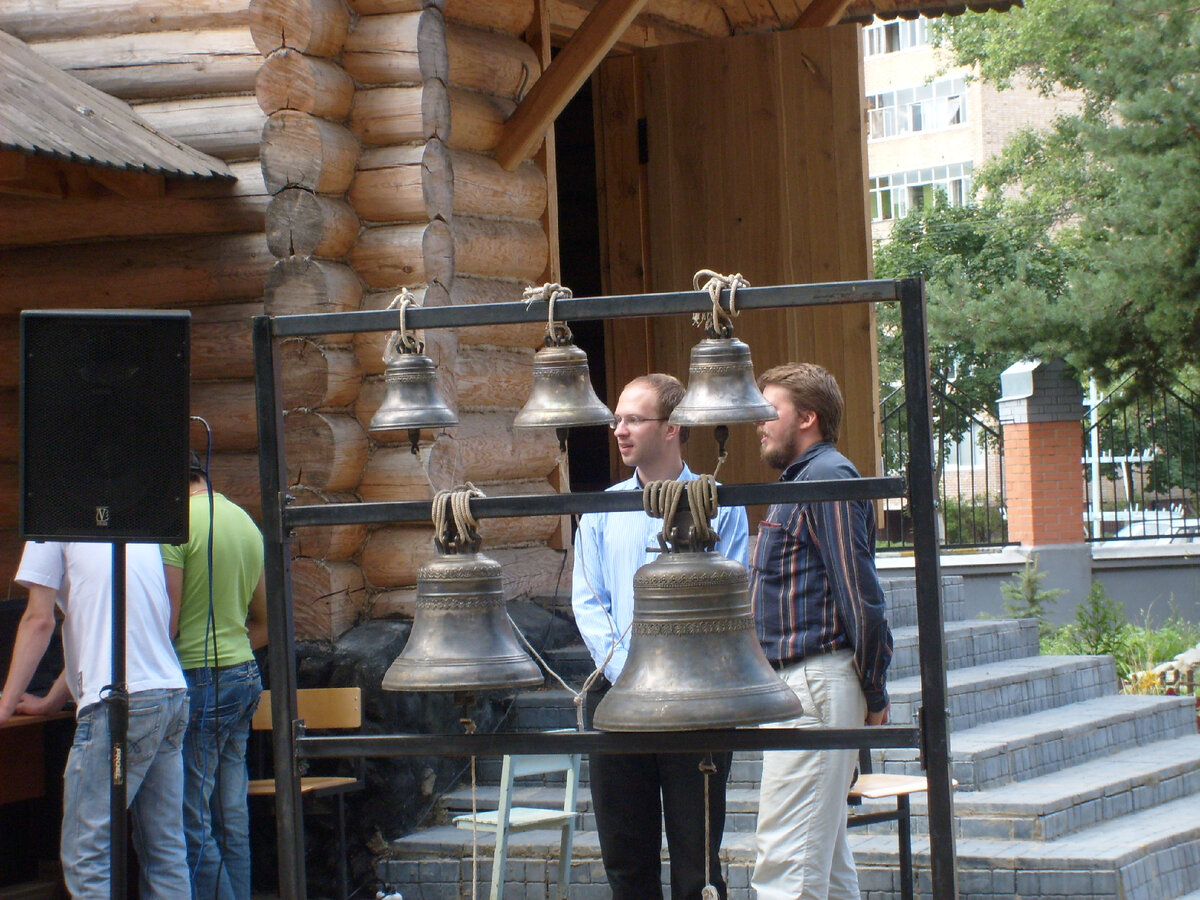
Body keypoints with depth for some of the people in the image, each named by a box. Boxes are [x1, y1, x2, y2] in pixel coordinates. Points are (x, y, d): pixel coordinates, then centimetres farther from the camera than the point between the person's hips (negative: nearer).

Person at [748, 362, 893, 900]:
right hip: (797, 681, 11)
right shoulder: (801, 479, 22)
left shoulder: (826, 477, -12)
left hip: (814, 683, -11)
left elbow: (859, 594, -18)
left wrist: (873, 692, -13)